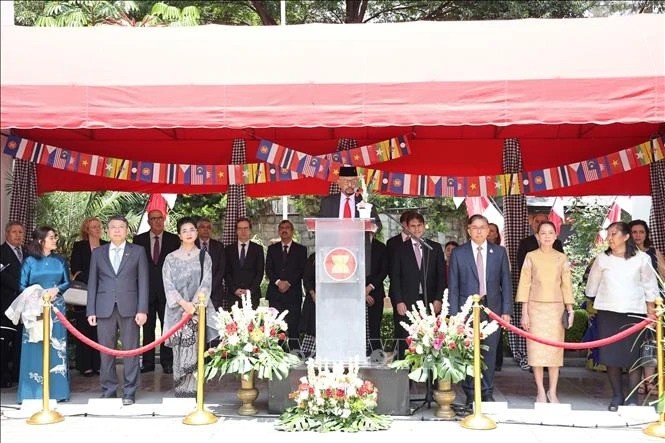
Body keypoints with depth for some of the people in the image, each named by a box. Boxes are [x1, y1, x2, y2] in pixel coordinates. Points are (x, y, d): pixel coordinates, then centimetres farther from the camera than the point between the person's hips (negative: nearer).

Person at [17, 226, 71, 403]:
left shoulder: (60, 260, 7)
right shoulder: (30, 261, 2)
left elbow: (67, 282, 9)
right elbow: (22, 286, 1)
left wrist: (56, 290, -11)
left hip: (56, 308, 2)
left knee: (56, 348, 2)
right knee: (34, 349, -1)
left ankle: (57, 390, 9)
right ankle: (33, 392, 6)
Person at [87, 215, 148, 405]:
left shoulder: (138, 251, 7)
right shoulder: (98, 253, 13)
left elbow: (143, 282, 3)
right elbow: (92, 283, 11)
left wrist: (142, 310, -6)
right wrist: (91, 311, 3)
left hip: (129, 308, -2)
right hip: (104, 309, 2)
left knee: (130, 351, 0)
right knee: (106, 352, 4)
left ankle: (129, 393, 7)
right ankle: (108, 392, 14)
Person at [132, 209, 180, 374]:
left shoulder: (173, 240, 4)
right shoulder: (139, 240, 6)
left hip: (167, 289, -1)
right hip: (146, 289, 1)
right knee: (147, 327, 6)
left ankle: (167, 362, 9)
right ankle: (148, 362, 13)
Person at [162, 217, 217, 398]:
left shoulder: (204, 257, 7)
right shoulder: (171, 258, 7)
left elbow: (206, 283, -1)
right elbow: (168, 285, 0)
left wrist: (194, 305, -13)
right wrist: (183, 304, -14)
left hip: (198, 310, 0)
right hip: (177, 310, 0)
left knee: (194, 352, -4)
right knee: (179, 352, 0)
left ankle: (192, 390, 1)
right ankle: (180, 391, 7)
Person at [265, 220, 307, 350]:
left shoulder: (301, 249, 10)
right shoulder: (272, 249, 15)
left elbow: (301, 270, 0)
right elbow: (268, 270, 6)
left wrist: (288, 283, -11)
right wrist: (278, 282, -10)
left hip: (293, 293, -2)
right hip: (275, 293, 2)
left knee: (293, 327, -6)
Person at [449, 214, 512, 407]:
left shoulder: (499, 252, 8)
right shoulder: (458, 253, 3)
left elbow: (506, 282, 8)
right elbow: (453, 286, 3)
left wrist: (506, 310, 1)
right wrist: (454, 313, -4)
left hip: (492, 307, 1)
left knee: (489, 352, 5)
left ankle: (487, 392, 17)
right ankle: (470, 395, 12)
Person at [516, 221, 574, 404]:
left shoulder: (562, 258, 7)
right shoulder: (531, 257, 2)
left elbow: (566, 285, 7)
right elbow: (524, 284, 1)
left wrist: (570, 310, -1)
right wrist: (524, 312, -4)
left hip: (556, 308, 1)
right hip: (536, 307, -1)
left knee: (555, 349, 0)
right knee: (537, 349, -1)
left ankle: (552, 392, 9)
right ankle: (541, 391, 8)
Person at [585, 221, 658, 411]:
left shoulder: (642, 258, -2)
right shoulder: (603, 258, 2)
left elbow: (650, 286, 5)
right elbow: (592, 284, 13)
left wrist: (651, 310, 4)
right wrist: (592, 303, 19)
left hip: (634, 312, -1)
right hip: (608, 312, 2)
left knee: (633, 356, -2)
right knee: (611, 355, 2)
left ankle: (632, 398, 6)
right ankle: (617, 396, 13)